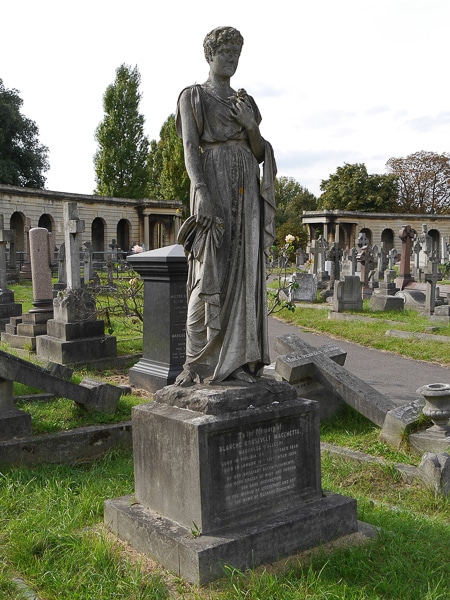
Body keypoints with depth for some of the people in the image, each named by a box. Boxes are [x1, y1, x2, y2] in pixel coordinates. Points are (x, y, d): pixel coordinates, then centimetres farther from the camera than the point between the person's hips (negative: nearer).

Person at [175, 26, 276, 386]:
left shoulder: (245, 102, 22)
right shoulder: (192, 97, 6)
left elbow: (259, 154, 17)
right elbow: (190, 148, -6)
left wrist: (252, 126, -3)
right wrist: (201, 192, -21)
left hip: (246, 191, 6)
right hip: (213, 184, -5)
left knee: (242, 272, 0)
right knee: (209, 274, -10)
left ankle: (235, 359, 5)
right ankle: (199, 362, -3)